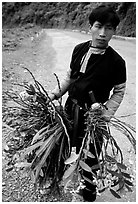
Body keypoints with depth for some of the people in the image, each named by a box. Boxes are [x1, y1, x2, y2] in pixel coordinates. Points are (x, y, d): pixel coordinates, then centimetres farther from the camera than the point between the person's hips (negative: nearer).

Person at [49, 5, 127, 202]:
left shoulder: (116, 61, -15)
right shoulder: (79, 49, -2)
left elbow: (119, 91, -4)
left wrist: (106, 114, -14)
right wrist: (56, 93, 4)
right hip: (71, 106, 5)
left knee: (88, 156, 6)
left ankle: (90, 192, 32)